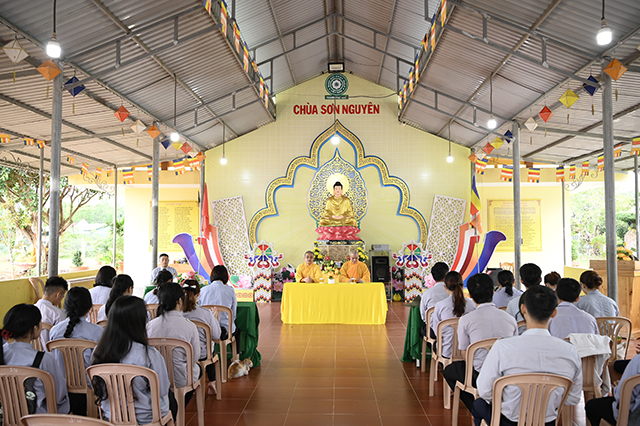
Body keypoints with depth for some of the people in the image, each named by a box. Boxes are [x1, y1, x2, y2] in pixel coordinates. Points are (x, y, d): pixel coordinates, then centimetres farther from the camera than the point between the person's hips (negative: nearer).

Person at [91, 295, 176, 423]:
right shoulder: (149, 355, -28)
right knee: (169, 396, 26)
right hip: (145, 418, -5)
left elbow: (95, 389, 2)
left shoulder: (98, 351, -13)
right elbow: (162, 390, -15)